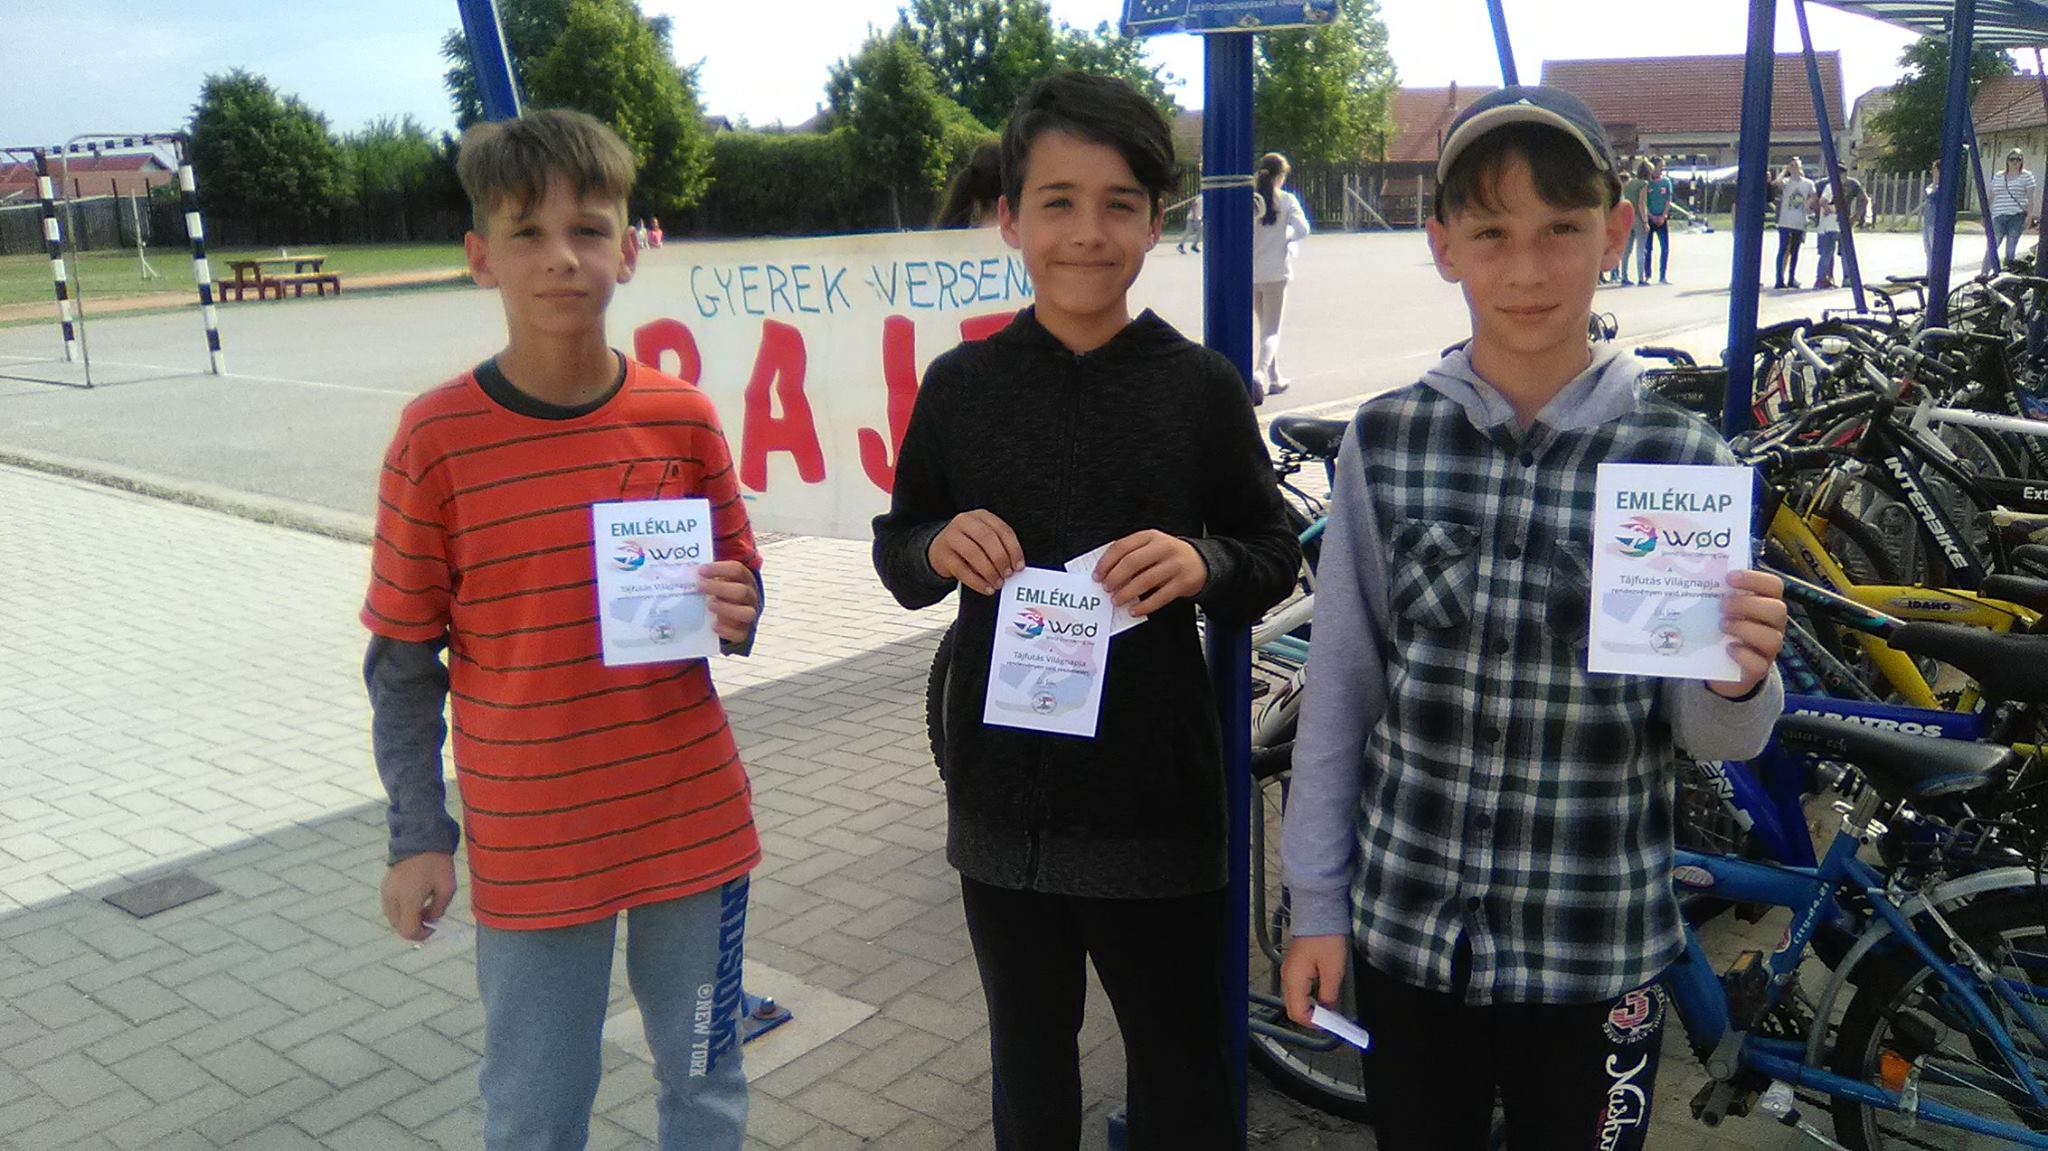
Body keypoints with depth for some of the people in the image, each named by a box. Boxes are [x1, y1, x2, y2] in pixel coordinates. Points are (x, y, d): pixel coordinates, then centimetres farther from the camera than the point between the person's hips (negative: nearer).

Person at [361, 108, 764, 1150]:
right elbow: (402, 662, -2)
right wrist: (417, 839, -1)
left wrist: (734, 612, -13)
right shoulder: (438, 438, -10)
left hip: (695, 823, 2)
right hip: (528, 849, -2)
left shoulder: (682, 418, -4)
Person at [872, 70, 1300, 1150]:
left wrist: (1203, 565, -20)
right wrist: (937, 549, -16)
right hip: (1003, 790, 2)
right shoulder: (960, 383, -1)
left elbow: (1275, 556, 1)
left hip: (1155, 795, -2)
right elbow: (897, 555, 7)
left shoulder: (1201, 385, -5)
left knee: (1180, 1063, 12)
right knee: (1029, 1059, 21)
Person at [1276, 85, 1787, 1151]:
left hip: (1596, 947, -1)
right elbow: (1340, 684, 1)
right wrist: (1316, 900, 3)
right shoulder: (1385, 440, -5)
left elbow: (1709, 735, -4)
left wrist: (1738, 676, -27)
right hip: (1407, 924, 1)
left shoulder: (1681, 458, -9)